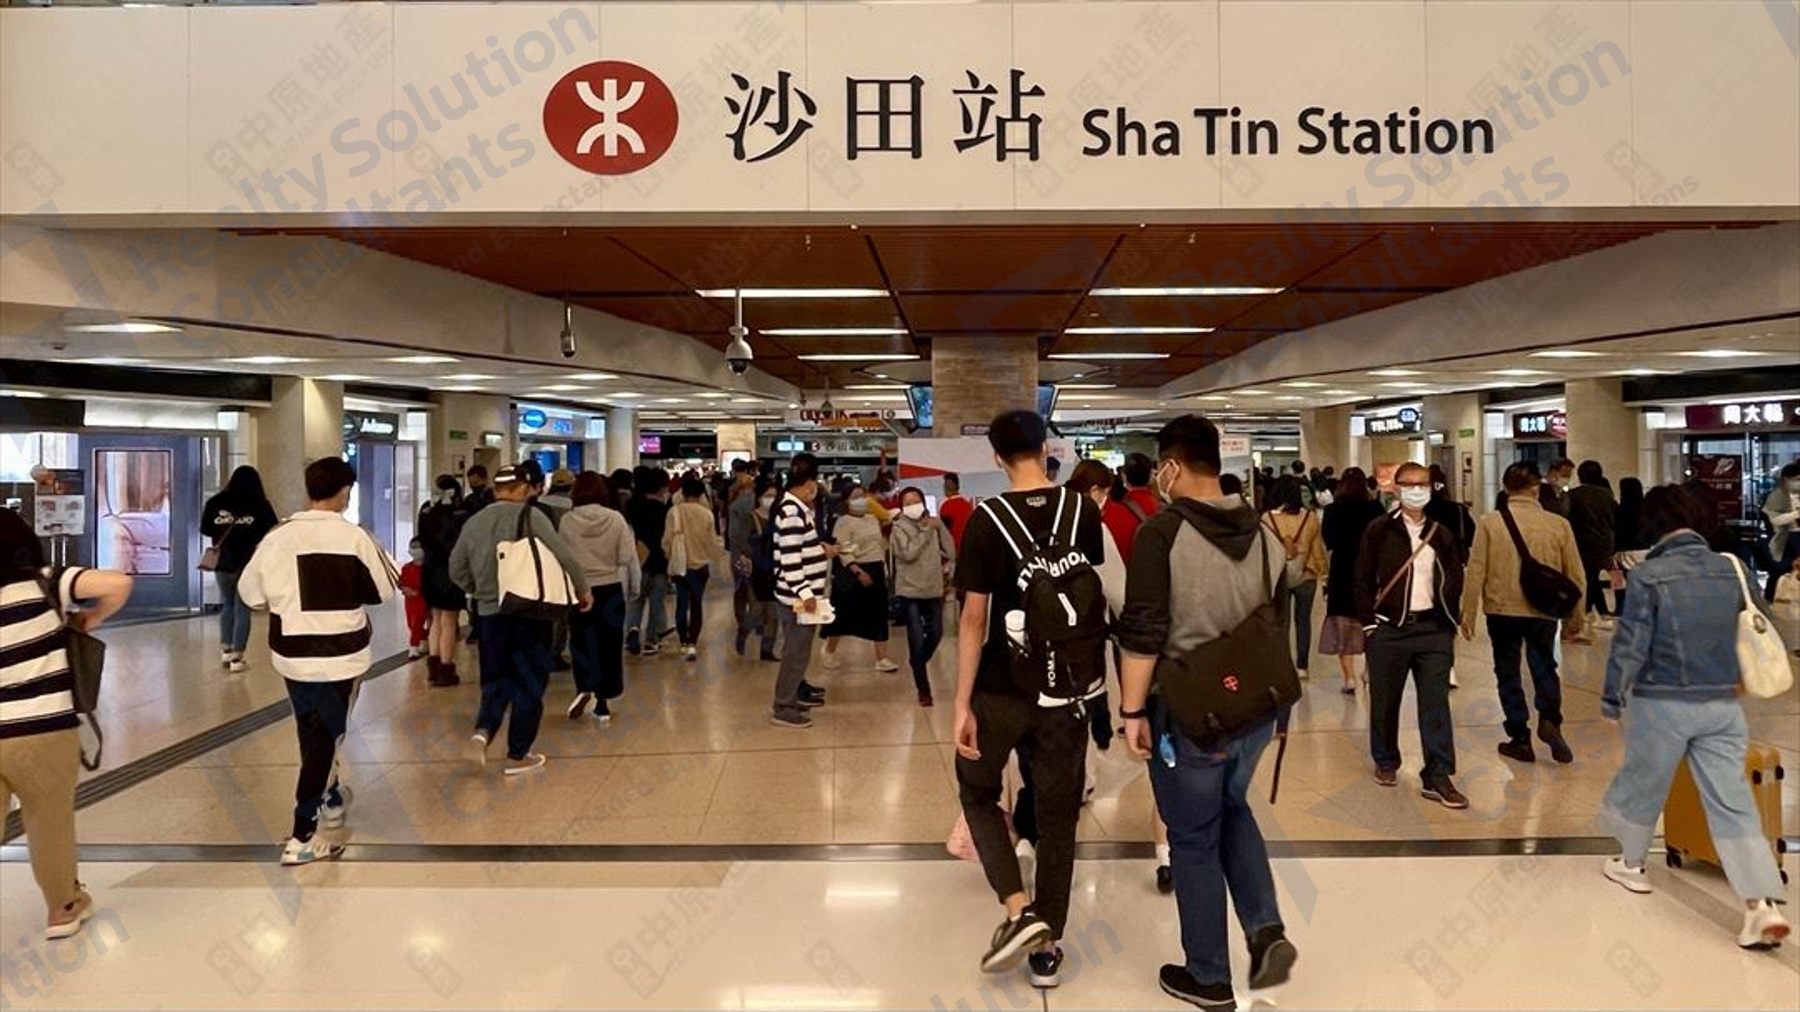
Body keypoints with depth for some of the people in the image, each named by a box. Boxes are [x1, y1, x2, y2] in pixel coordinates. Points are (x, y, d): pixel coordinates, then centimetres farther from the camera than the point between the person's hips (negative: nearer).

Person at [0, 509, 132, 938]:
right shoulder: (44, 584, -6)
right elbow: (118, 584, -17)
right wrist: (89, 620, 1)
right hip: (44, 734, -1)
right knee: (50, 825, 20)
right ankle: (63, 909, 39)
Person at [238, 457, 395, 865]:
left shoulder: (277, 537, -6)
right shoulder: (354, 537, -13)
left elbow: (250, 593, 3)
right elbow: (384, 592, -3)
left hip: (291, 653, 4)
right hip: (341, 654, -4)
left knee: (312, 732, 22)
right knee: (326, 736, 4)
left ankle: (330, 800, 41)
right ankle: (302, 836, 1)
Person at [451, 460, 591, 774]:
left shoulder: (473, 522, 7)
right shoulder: (530, 515, -8)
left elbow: (457, 570, 12)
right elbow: (564, 555, -13)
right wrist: (582, 588, 1)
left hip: (490, 612, 4)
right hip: (530, 611, -4)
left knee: (497, 678, 17)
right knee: (528, 682, 7)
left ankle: (483, 730, -8)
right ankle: (517, 755, 12)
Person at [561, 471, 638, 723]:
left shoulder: (567, 521, -7)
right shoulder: (616, 519, -6)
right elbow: (629, 559, -4)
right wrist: (633, 589, 9)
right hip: (611, 590, 1)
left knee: (583, 646, 11)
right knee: (609, 646, 10)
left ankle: (585, 690, -12)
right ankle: (601, 704, 15)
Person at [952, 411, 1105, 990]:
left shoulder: (987, 519, -13)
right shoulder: (1083, 511, -2)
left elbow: (974, 618, -14)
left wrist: (962, 704, -10)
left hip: (1001, 688, -3)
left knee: (978, 792, 19)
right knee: (1057, 813, 13)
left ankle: (1019, 910, 3)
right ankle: (1047, 949, 20)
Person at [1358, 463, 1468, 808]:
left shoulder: (1442, 535, 9)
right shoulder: (1379, 531, -2)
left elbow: (1455, 581, 13)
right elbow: (1364, 579, -2)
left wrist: (1451, 624, 6)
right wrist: (1368, 622, -8)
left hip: (1433, 628, 2)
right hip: (1389, 628, -2)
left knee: (1436, 704, -2)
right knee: (1385, 700, 8)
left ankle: (1438, 778, 0)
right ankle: (1386, 762, 27)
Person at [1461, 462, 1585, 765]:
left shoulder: (1489, 523, -8)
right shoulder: (1558, 524, -4)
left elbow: (1475, 573, -8)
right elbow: (1574, 575, 3)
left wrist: (1468, 614, 1)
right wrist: (1575, 616, 15)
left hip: (1501, 610, -1)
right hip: (1543, 611, 1)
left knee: (1508, 673, 11)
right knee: (1544, 666, 19)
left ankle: (1520, 738, 13)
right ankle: (1550, 719, -3)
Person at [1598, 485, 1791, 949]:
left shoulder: (1649, 575, -13)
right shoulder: (1731, 569, 2)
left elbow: (1631, 644, -11)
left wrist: (1612, 697, 1)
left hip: (1663, 703, -3)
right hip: (1723, 703, 4)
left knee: (1643, 781, 16)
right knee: (1732, 800, 2)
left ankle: (1630, 862, 35)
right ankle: (1763, 905, -7)